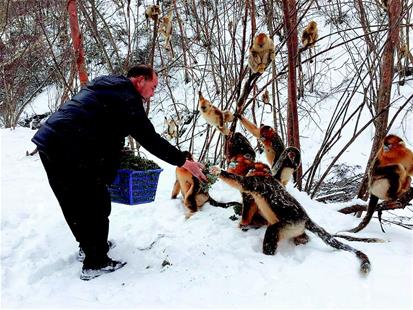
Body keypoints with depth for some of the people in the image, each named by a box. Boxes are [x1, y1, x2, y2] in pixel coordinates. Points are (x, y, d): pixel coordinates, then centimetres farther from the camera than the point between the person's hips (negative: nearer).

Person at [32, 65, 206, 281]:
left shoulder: (105, 85, 20)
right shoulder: (126, 98, -10)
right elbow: (149, 139, -12)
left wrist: (110, 161, 21)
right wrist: (184, 162, -6)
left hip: (49, 142, 10)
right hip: (71, 152, -10)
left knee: (74, 202, 21)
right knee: (96, 204, 3)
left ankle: (89, 245, 40)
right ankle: (96, 263, 14)